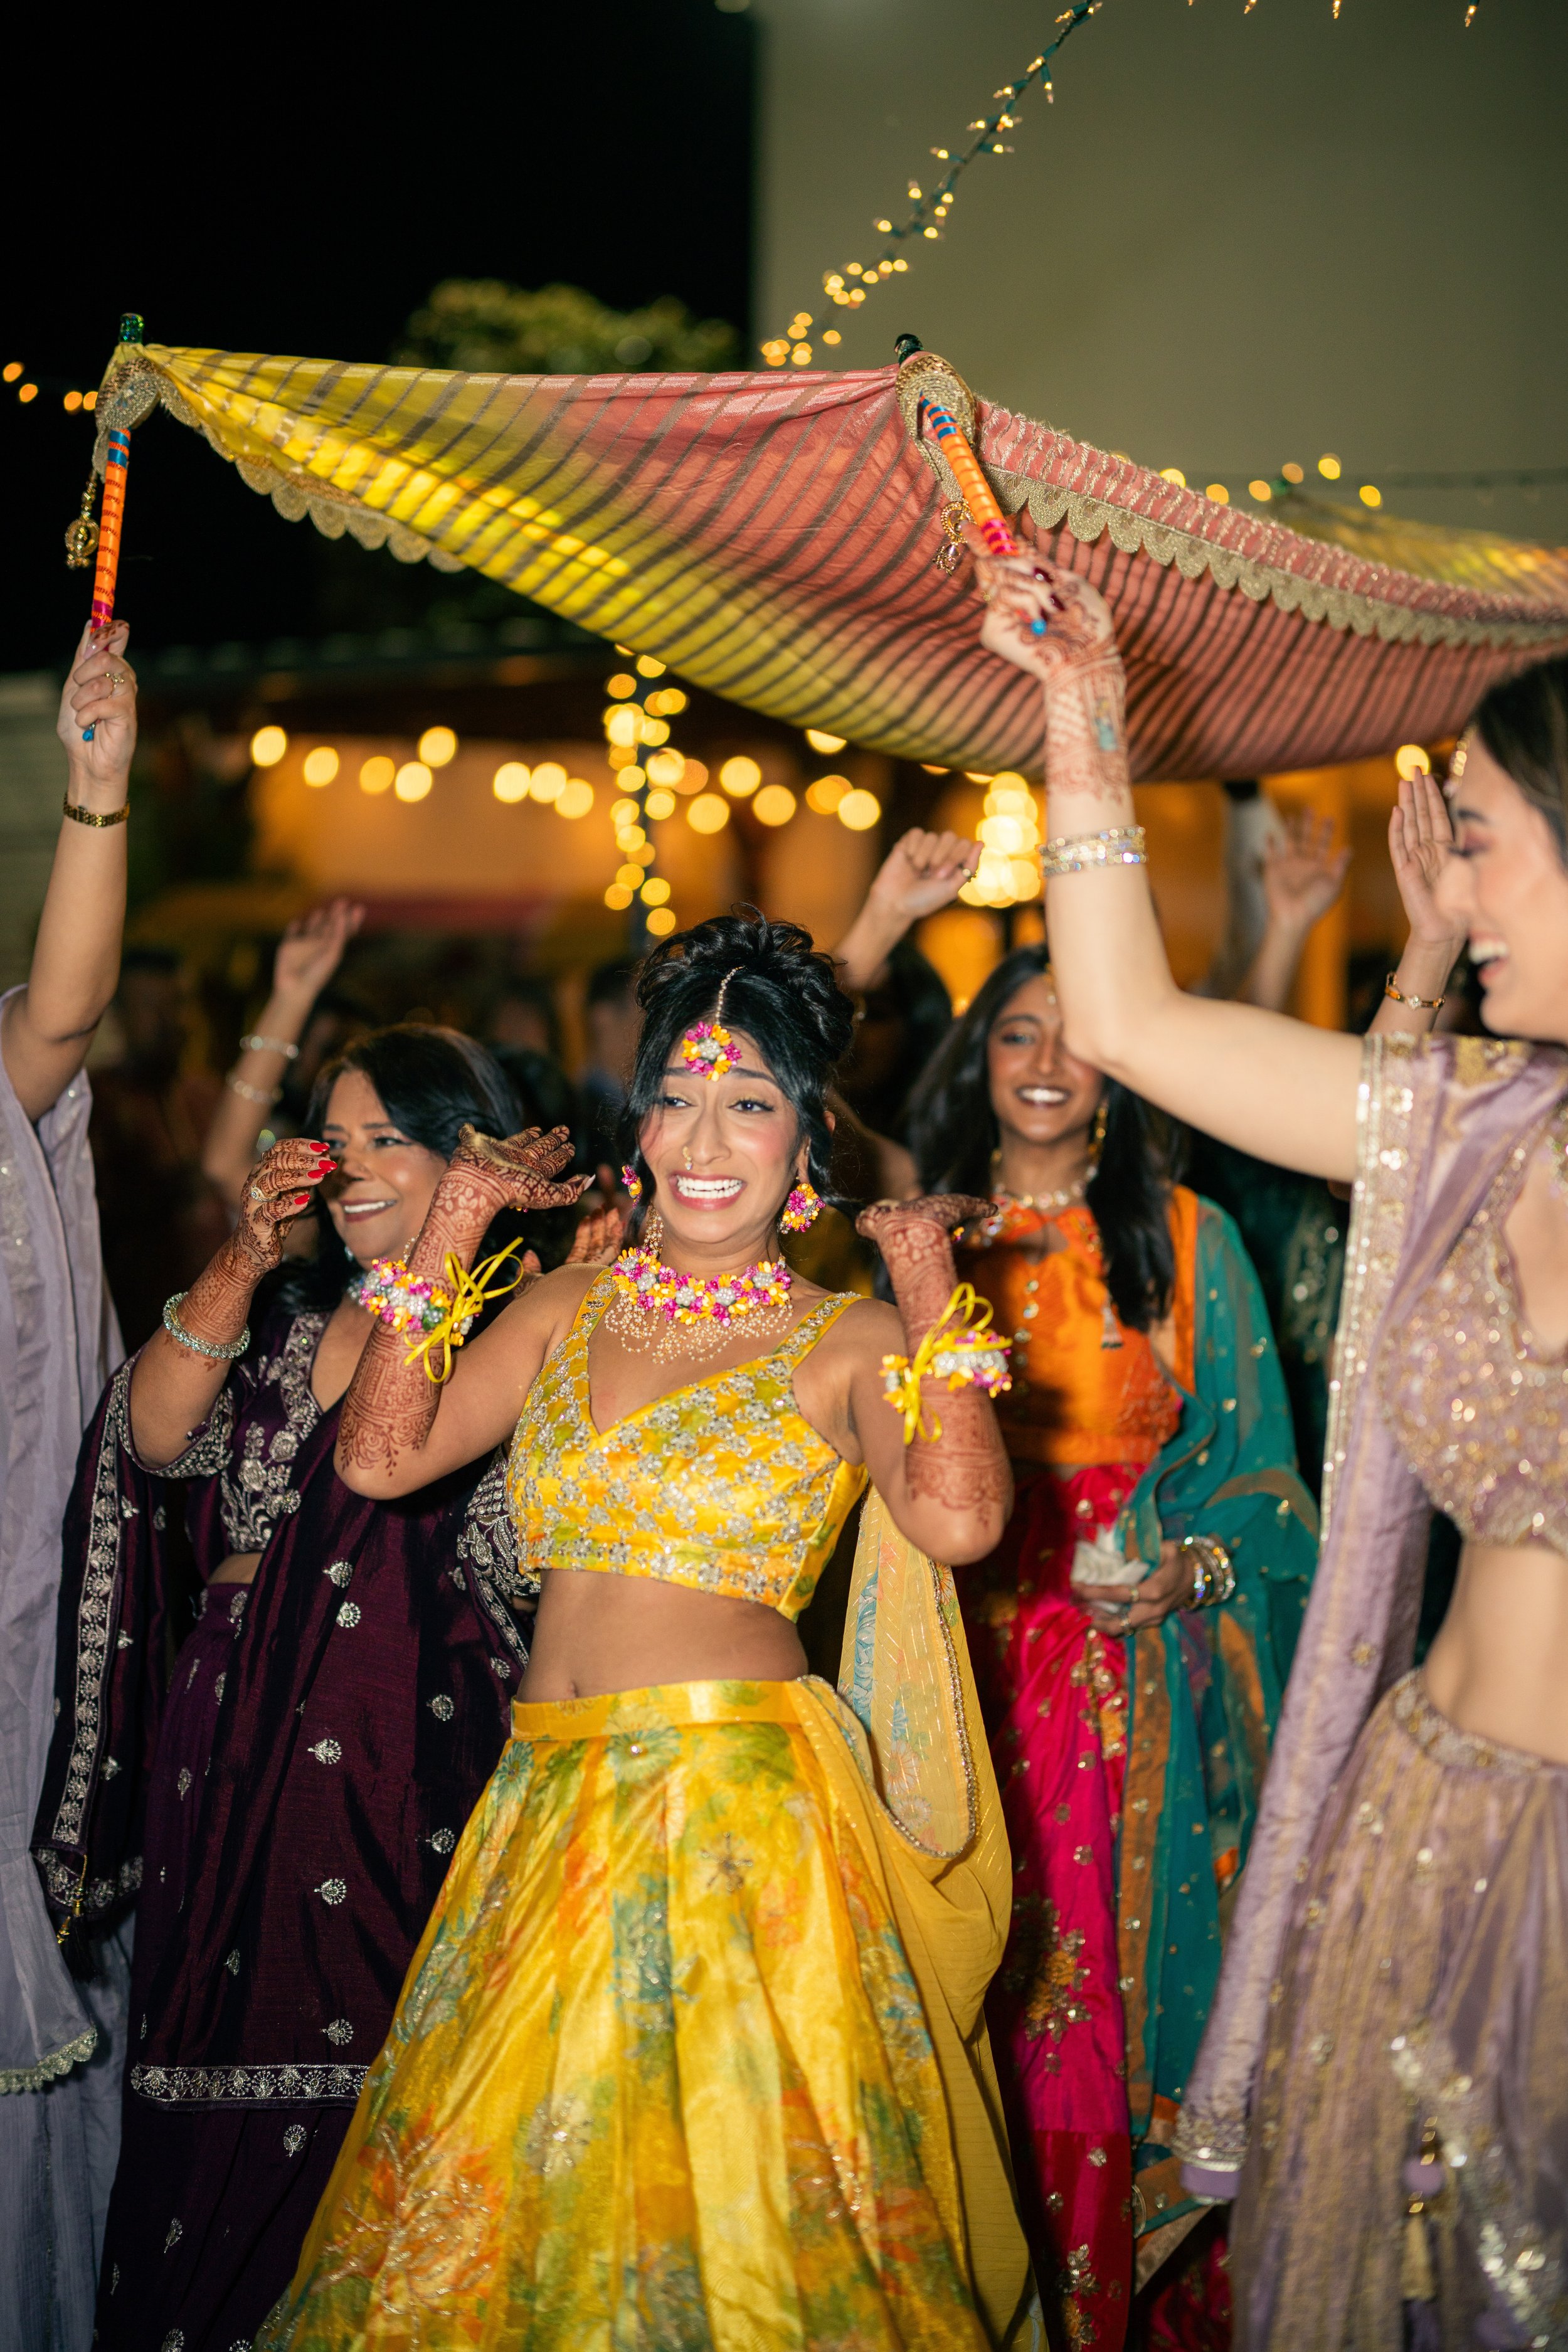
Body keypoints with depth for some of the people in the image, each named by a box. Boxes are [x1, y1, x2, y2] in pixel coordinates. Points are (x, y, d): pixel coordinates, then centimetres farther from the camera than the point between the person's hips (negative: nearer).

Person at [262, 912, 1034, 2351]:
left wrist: (929, 1293, -12)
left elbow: (959, 1515, -20)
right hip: (549, 1800, 5)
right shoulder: (567, 1311, 11)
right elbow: (381, 1454, 3)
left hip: (738, 1804, -5)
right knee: (500, 2186, 11)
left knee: (728, 2181, 1)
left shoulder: (848, 1343, -3)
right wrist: (450, 1231, 5)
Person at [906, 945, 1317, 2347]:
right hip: (976, 1669, 1)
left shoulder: (1186, 1237, 4)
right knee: (993, 2005, 2)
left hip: (1139, 1667, -1)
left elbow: (1253, 1463, 4)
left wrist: (1193, 1563, -12)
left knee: (1128, 1991, 1)